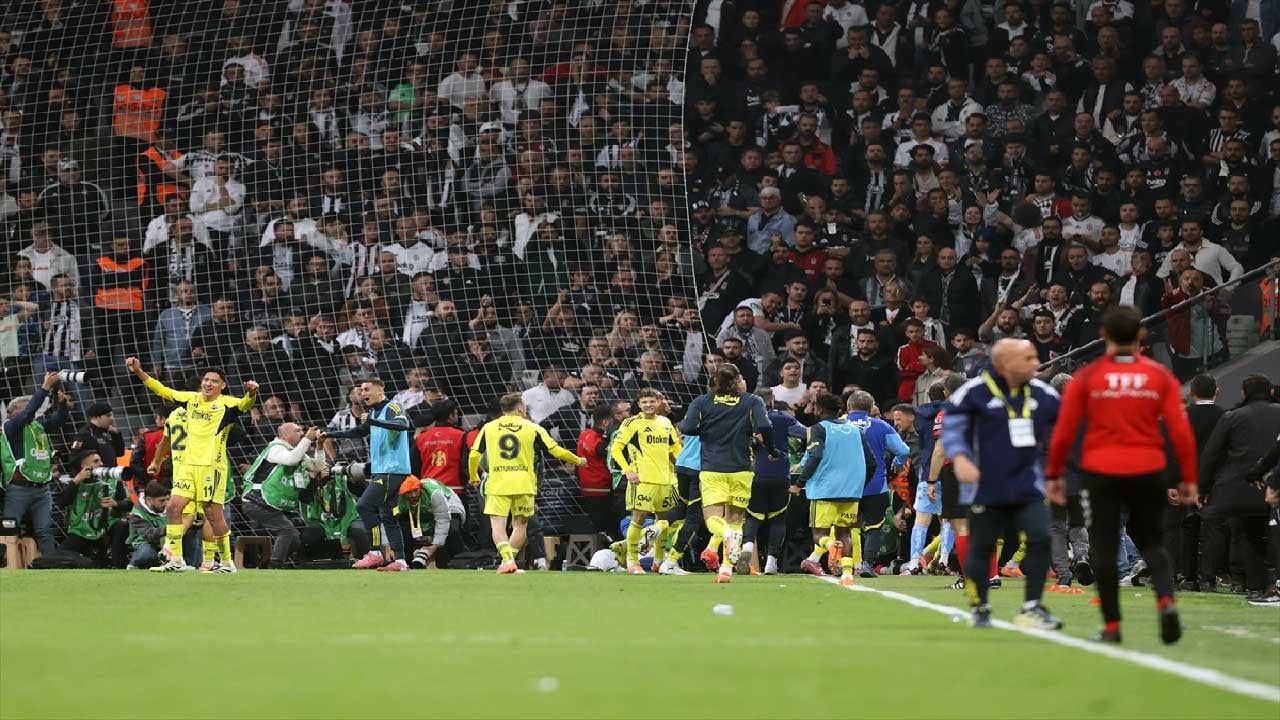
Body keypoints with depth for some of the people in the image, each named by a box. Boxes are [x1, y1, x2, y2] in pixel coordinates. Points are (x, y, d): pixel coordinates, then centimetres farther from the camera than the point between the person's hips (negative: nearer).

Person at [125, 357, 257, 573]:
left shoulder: (226, 403, -3)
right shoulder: (192, 399, 13)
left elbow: (245, 405, -22)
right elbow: (164, 391, 22)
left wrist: (251, 394, -45)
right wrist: (139, 372, 18)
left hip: (212, 466, -5)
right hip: (188, 464, 6)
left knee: (213, 513, -5)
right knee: (174, 506, -4)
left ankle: (226, 561, 8)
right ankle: (175, 559, 2)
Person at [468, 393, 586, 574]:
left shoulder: (488, 428, 8)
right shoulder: (532, 428, 6)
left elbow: (473, 455, 8)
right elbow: (557, 451, 9)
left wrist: (474, 478, 26)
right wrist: (578, 461, 25)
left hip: (497, 484, 0)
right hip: (524, 485, 0)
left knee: (498, 526, -3)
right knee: (520, 525, 14)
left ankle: (507, 559, -23)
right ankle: (509, 561, 4)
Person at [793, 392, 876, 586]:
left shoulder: (819, 429, -1)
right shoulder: (856, 429, 15)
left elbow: (815, 458, -15)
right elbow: (871, 462, 13)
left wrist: (799, 483, -9)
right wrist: (860, 486, 26)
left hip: (824, 489, -4)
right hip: (851, 490, 4)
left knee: (821, 532, 2)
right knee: (845, 532, 10)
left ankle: (829, 545, -32)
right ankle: (847, 571, -8)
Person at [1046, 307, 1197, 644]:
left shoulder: (1086, 377, -2)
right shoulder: (1160, 376, 1)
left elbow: (1063, 433, -1)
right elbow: (1181, 432, -2)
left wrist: (1054, 475, 10)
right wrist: (1189, 479, 5)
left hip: (1101, 473, -1)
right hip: (1148, 472, 1)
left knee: (1104, 548, 7)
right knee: (1150, 541, 15)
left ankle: (1111, 626, 6)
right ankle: (1166, 600, -10)